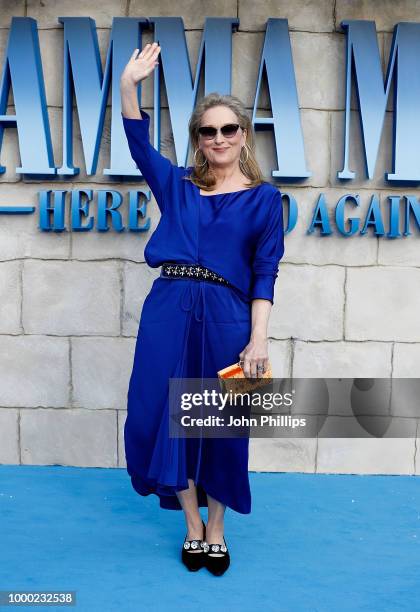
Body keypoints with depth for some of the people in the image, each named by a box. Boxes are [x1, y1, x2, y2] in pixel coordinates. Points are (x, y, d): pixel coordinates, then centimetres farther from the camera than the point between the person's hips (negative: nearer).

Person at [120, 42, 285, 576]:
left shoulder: (264, 197, 6)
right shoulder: (177, 184, 14)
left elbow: (265, 273, 0)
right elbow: (140, 146, 0)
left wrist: (259, 338, -9)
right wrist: (129, 83, -12)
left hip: (226, 318, -2)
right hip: (168, 313, 3)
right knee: (167, 416, 5)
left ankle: (216, 530, 28)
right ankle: (193, 526, 26)